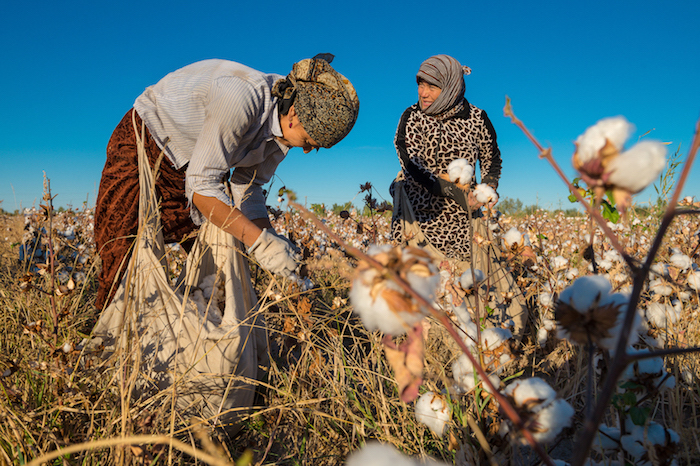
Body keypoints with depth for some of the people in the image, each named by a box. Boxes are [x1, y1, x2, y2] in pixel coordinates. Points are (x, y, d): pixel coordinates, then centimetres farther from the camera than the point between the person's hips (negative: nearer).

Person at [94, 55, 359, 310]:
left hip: (190, 162, 6)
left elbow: (246, 189, -6)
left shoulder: (286, 125, -13)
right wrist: (259, 241, -37)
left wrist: (271, 239, -20)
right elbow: (201, 186, -36)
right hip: (144, 144, -6)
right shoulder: (241, 98, -38)